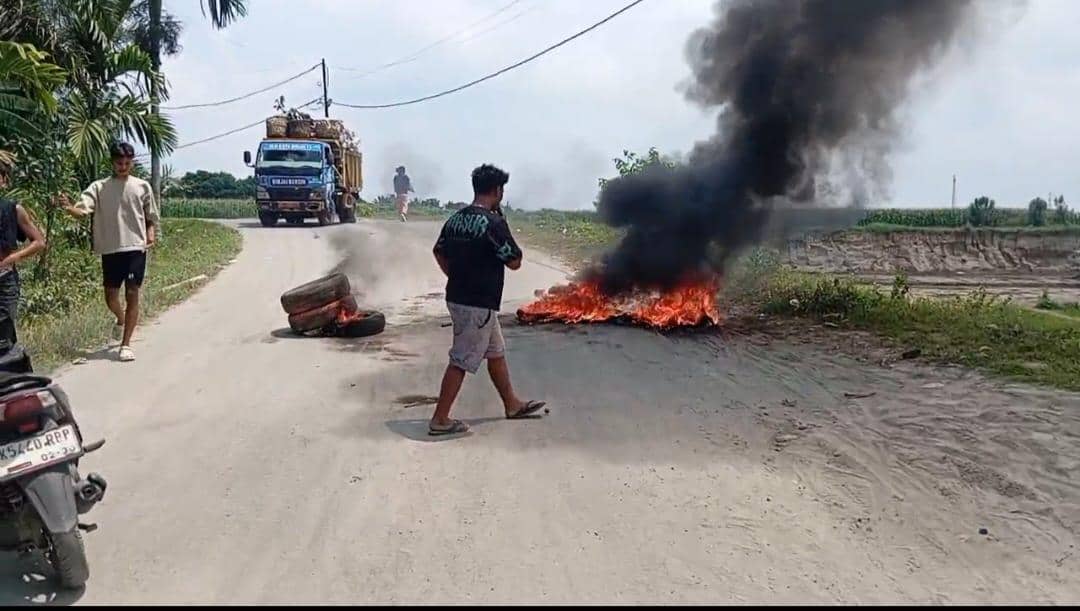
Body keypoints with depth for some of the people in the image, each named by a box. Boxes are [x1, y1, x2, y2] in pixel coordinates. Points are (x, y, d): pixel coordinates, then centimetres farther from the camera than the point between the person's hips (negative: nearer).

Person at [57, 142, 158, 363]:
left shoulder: (142, 186, 5)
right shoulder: (99, 187, 3)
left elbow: (151, 217, 12)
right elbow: (83, 210, -11)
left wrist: (151, 234, -6)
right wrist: (69, 208, -32)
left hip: (135, 248, -1)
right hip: (110, 249, 1)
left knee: (132, 295, -6)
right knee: (110, 297, 7)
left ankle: (126, 344, -2)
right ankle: (121, 320, 42)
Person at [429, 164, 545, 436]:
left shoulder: (455, 219, 6)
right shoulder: (493, 223, -18)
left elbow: (439, 253, 16)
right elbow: (514, 262, -12)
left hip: (458, 297, 9)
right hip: (479, 304, -9)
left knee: (496, 352, 20)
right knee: (461, 361, -1)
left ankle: (512, 404, 32)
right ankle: (440, 419, 5)